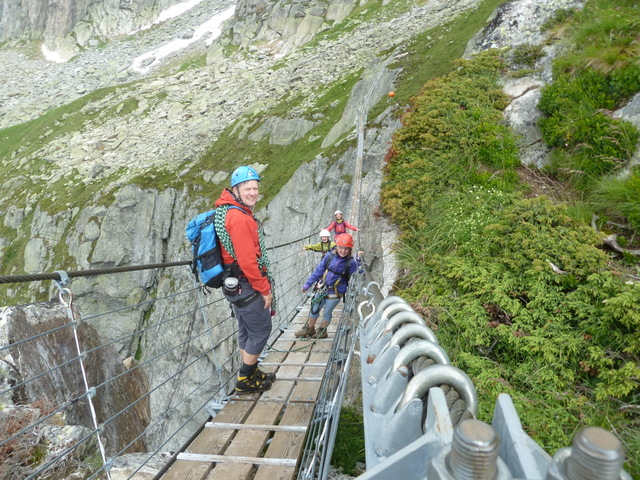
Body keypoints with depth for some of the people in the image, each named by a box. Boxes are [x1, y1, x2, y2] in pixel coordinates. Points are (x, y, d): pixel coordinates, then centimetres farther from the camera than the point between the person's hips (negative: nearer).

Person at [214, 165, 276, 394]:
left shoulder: (228, 211, 11)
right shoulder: (239, 217, -22)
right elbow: (247, 261, -24)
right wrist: (265, 289, -14)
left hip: (236, 286, 10)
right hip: (248, 287, -10)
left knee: (247, 330, 21)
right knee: (261, 330, 4)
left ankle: (251, 372, 37)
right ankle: (245, 380, 18)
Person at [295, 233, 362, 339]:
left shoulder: (351, 263, -16)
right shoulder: (329, 257, -8)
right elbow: (318, 271, 0)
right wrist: (307, 284, 3)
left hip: (335, 293, -3)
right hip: (322, 289, 3)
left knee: (327, 312, 10)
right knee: (314, 309, 14)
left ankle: (322, 331, 33)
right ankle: (309, 329, 35)